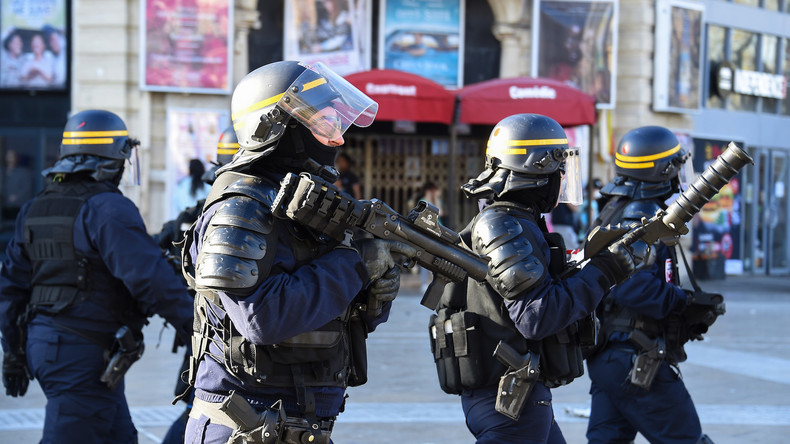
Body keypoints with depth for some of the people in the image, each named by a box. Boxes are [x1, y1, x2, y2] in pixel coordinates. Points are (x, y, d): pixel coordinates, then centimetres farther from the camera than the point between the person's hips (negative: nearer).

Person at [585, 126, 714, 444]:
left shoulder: (614, 212, 15)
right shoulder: (642, 217, -16)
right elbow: (633, 288, -28)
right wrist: (683, 302, -15)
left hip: (606, 356, 10)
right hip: (636, 362, -10)